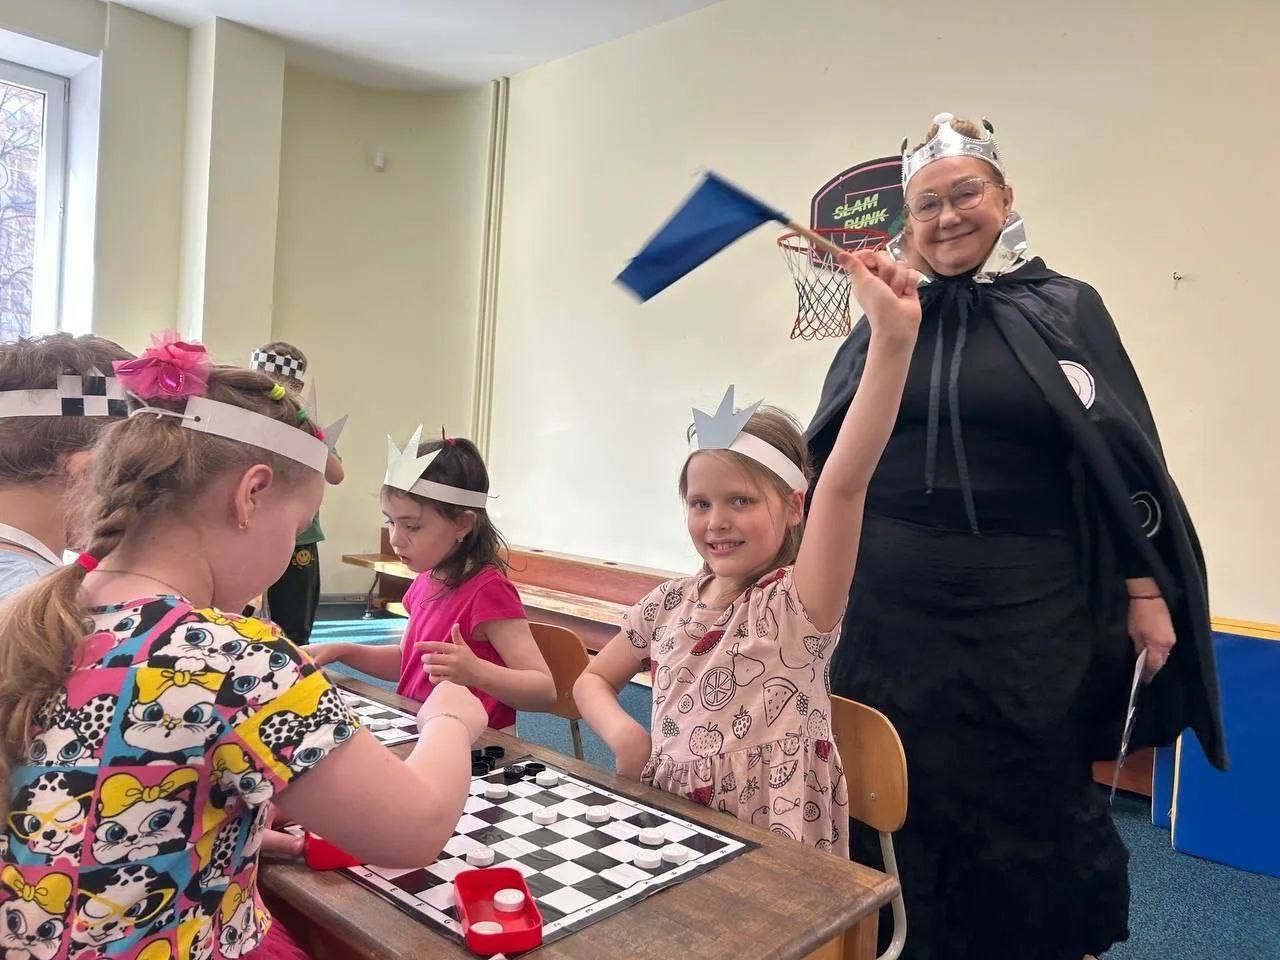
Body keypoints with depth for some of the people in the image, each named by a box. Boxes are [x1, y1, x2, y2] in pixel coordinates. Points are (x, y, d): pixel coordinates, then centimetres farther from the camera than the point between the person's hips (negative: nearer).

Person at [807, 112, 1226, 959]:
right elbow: (829, 455, 11)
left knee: (1030, 800, 12)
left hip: (1026, 607, -2)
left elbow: (1123, 456, 0)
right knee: (900, 795, 12)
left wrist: (1146, 590, -4)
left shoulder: (1065, 308, 1)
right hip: (891, 604, 3)